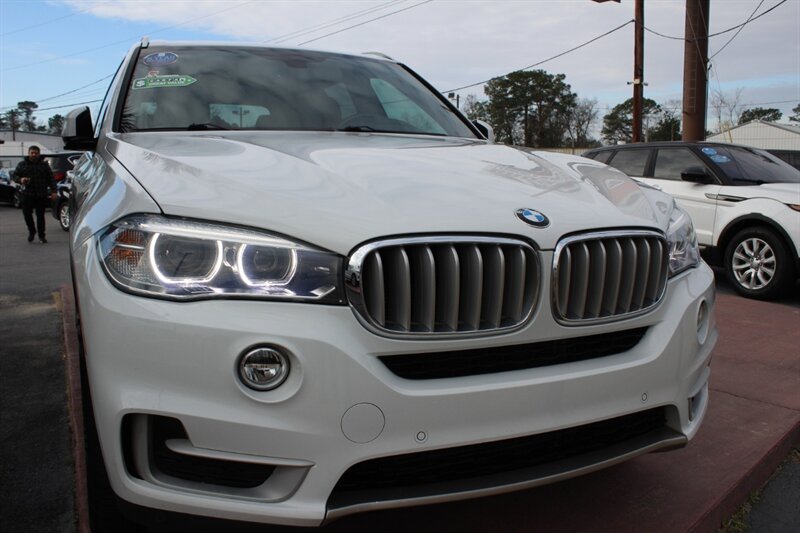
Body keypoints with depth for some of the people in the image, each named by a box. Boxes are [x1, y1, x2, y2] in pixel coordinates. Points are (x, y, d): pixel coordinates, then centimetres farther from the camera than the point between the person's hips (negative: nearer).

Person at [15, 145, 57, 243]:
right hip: (27, 194, 0)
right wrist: (20, 179, -12)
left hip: (41, 195, 0)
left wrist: (53, 191, -2)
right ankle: (31, 231, 15)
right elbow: (15, 176, 12)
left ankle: (41, 236, 10)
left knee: (40, 215, 2)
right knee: (27, 213, -8)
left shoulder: (44, 165, 10)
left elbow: (51, 178, 7)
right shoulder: (22, 164, 9)